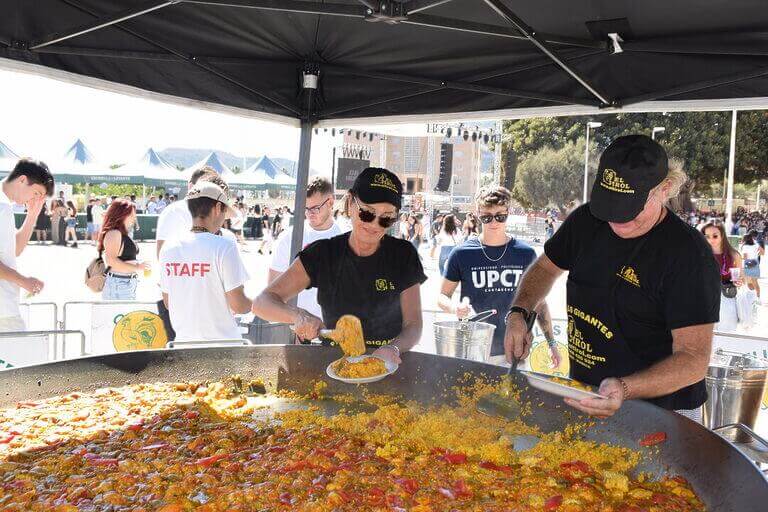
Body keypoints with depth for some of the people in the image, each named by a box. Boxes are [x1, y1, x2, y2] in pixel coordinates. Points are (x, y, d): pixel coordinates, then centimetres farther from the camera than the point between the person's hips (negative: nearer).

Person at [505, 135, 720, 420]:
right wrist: (517, 314, -5)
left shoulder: (689, 254, -23)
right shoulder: (586, 220, -4)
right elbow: (546, 268, 13)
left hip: (657, 412, -5)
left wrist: (624, 390, -41)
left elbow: (695, 358, -26)